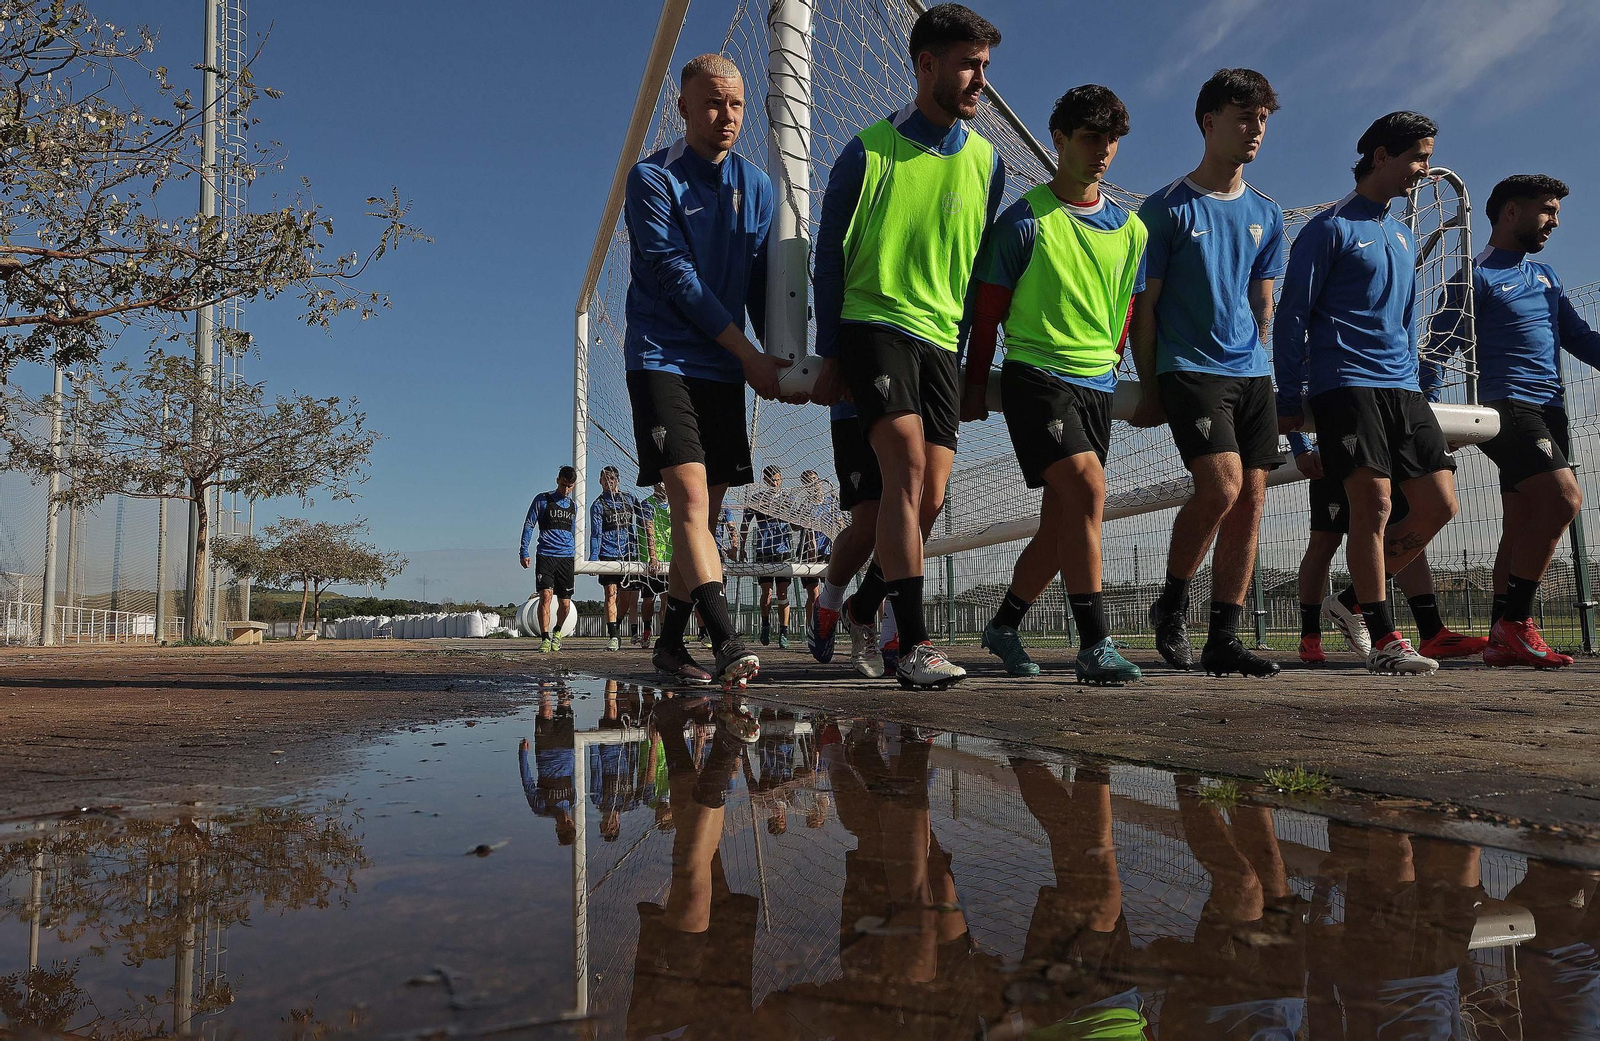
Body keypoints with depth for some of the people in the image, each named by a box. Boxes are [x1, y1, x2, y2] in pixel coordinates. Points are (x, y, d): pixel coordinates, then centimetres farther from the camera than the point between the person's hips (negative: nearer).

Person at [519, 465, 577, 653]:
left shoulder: (573, 506, 16)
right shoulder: (542, 500, 3)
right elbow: (528, 525, 2)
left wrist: (576, 557, 25)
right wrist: (524, 552, -5)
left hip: (567, 558, 3)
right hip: (545, 555, -3)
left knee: (565, 604, 3)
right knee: (546, 595, -17)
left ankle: (557, 632, 29)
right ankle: (545, 638, -12)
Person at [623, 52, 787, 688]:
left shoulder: (757, 187, 13)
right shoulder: (652, 178, -3)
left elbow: (763, 283, 12)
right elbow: (677, 276, -11)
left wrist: (779, 358, -2)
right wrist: (749, 355, -15)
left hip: (725, 369, 5)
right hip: (662, 359, -5)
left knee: (705, 511, 5)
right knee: (690, 495, -19)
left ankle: (670, 643, 16)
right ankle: (727, 644, -23)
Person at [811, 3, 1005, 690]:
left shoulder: (988, 162, 10)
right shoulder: (869, 151, -1)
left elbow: (982, 267, 16)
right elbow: (830, 256, 2)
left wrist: (973, 359, 12)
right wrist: (830, 355, -1)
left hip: (942, 341, 5)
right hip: (873, 324, -4)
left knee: (930, 497, -1)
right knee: (907, 465, -22)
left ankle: (863, 603, 24)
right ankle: (914, 643, -21)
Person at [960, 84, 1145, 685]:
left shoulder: (1129, 229, 13)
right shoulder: (1025, 220, -2)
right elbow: (987, 310, 1)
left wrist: (1108, 368, 18)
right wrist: (974, 387, 1)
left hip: (1096, 385, 6)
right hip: (1035, 373, -6)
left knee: (1061, 522, 7)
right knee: (1086, 488, -23)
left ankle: (1004, 626, 26)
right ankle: (1094, 645, -18)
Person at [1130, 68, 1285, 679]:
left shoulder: (1266, 215, 16)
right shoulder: (1167, 208, 0)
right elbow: (1143, 305, -2)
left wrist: (1255, 366, 17)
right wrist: (1148, 387, -4)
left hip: (1250, 373, 6)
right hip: (1188, 369, -6)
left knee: (1251, 498, -1)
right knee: (1222, 485, -21)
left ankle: (1224, 639, 6)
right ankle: (1170, 605, 2)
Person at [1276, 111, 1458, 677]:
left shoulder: (1403, 236, 23)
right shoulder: (1330, 228, -1)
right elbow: (1292, 317, -5)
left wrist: (1412, 388, 22)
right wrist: (1288, 401, -9)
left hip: (1402, 388, 8)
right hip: (1347, 385, -8)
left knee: (1438, 504, 0)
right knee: (1373, 503, -14)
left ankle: (1359, 602, 14)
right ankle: (1383, 640, -6)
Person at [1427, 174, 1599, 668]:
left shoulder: (1545, 275, 23)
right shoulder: (1478, 275, -2)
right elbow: (1441, 346, -7)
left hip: (1548, 410, 8)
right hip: (1507, 405, -8)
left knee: (1524, 523, 4)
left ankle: (1502, 640, 7)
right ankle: (1515, 622, -15)